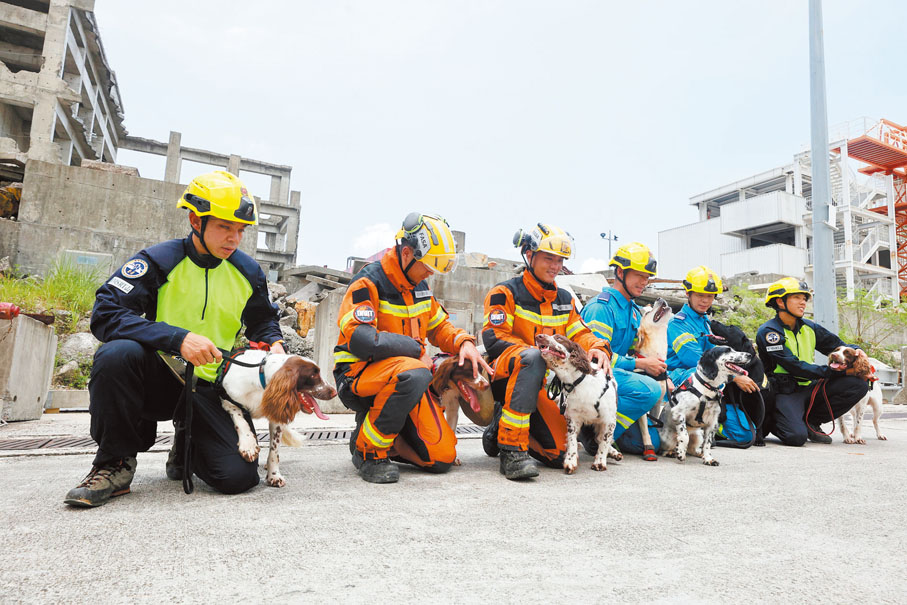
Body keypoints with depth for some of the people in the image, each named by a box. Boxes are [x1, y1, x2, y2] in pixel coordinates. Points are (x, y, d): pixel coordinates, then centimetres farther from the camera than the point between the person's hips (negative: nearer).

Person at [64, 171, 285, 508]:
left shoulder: (248, 272, 1)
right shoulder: (159, 261, -9)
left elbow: (262, 322, 17)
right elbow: (105, 313, -20)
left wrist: (273, 344, -7)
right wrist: (178, 339, -32)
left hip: (211, 389, 2)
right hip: (161, 378, -1)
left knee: (238, 477, -17)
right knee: (117, 353, -35)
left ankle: (187, 443, 19)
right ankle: (115, 463, -12)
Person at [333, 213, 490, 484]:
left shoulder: (419, 287, 10)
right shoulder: (369, 282, -14)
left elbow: (439, 326, 22)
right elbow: (360, 340, -26)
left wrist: (464, 342, 0)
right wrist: (416, 349, -18)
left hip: (403, 377, 7)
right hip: (357, 373, -6)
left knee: (442, 457, -5)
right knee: (414, 373, -39)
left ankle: (384, 438, 19)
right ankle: (367, 448, -18)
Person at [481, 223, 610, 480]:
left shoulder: (564, 299, 17)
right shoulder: (506, 293, -3)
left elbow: (579, 334, 12)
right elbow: (494, 338, -14)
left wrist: (597, 348, -12)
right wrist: (540, 352, -25)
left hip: (545, 384, 6)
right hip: (506, 377, -6)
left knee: (561, 455, -8)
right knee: (531, 357, -40)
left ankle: (502, 430, 18)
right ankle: (511, 448, -35)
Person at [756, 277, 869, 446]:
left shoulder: (809, 328, 10)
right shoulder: (767, 332, -13)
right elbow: (794, 367, -19)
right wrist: (835, 371, -22)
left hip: (809, 388, 7)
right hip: (784, 392, -7)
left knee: (859, 384, -9)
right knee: (797, 436, -29)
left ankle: (811, 420, 1)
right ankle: (771, 421, 7)